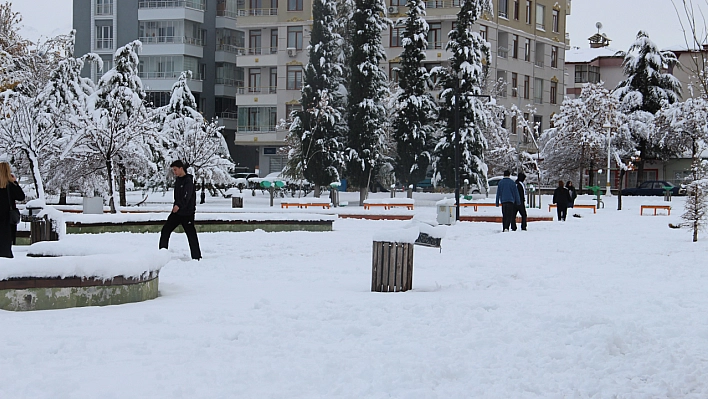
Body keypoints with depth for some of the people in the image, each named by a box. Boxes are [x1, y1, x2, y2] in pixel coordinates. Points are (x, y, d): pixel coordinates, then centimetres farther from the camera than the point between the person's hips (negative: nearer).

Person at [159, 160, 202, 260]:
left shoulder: (188, 180, -13)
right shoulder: (178, 180, 12)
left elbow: (187, 196, -27)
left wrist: (179, 205, -40)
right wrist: (175, 205, 16)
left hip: (187, 212, -8)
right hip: (176, 211, 8)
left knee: (191, 234, -3)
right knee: (165, 230, 5)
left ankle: (197, 257, 3)